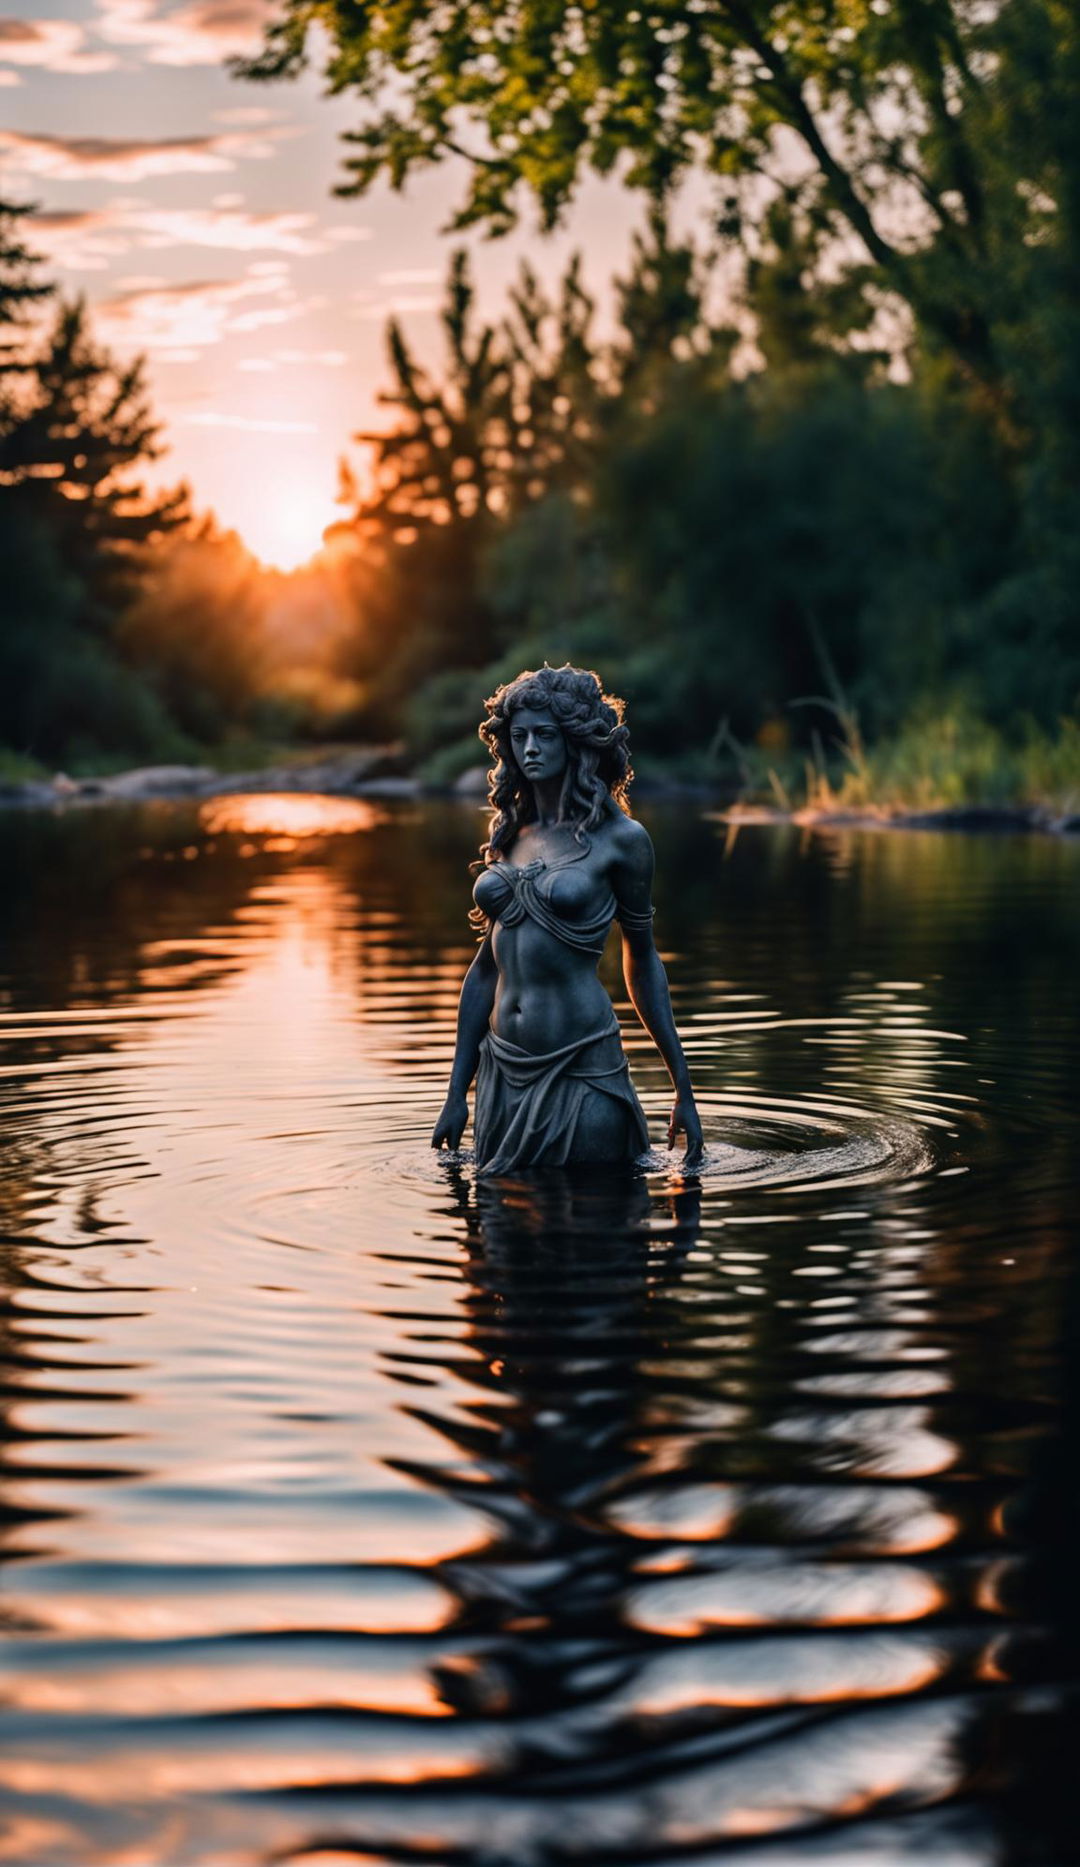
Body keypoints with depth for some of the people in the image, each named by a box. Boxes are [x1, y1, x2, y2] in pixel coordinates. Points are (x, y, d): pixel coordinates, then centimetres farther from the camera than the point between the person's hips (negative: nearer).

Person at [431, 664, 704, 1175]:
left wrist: (683, 1088, 2)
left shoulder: (619, 837, -5)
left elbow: (642, 959, 3)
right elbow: (487, 965, 13)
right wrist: (456, 1094, 11)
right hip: (502, 1071, 5)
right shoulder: (508, 832, 9)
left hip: (582, 1073, -5)